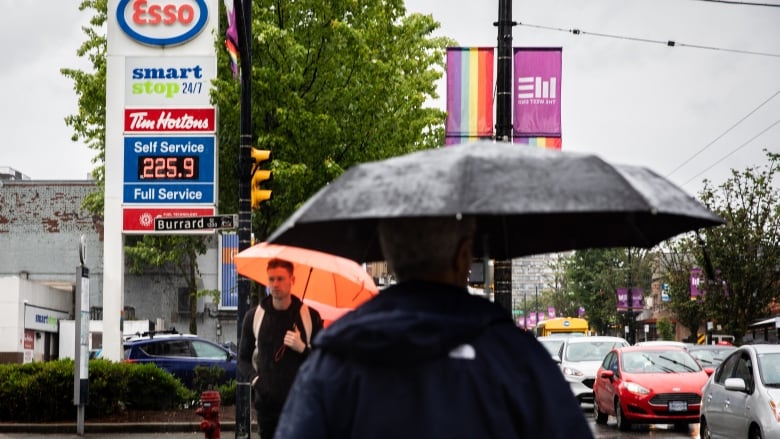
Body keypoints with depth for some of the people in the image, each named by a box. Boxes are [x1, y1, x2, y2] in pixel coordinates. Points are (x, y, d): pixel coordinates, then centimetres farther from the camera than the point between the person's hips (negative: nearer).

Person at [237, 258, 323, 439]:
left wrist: (303, 349, -12)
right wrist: (254, 378, -5)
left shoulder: (310, 316, 4)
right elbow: (243, 359, 15)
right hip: (267, 401, 2)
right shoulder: (254, 316, 9)